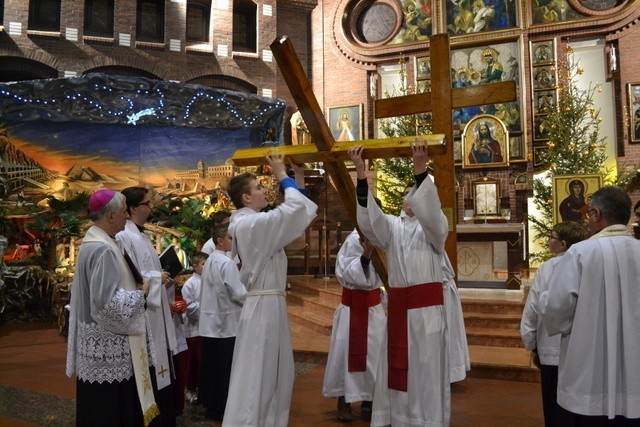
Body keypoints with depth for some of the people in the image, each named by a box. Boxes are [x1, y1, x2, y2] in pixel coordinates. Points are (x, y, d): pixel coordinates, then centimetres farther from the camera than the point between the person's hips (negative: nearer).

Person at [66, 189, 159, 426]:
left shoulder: (93, 242, 10)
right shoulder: (103, 249, -22)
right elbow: (106, 302, -27)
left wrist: (135, 284, 10)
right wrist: (140, 293, -13)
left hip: (100, 342, 10)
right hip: (107, 347, -10)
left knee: (102, 406, 19)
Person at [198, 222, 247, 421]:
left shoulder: (210, 261, 11)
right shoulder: (227, 263, -17)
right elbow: (239, 294, -19)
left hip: (210, 322, 9)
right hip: (226, 323, -9)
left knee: (211, 366, 14)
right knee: (225, 369, 0)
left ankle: (210, 404, 24)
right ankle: (221, 409, 7)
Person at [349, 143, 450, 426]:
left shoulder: (436, 224, 4)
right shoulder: (393, 226, 11)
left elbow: (429, 210, -20)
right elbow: (369, 218, -8)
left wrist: (421, 169, -33)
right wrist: (361, 172, -21)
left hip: (427, 305, -3)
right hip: (398, 306, 3)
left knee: (426, 367, 0)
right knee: (397, 366, 8)